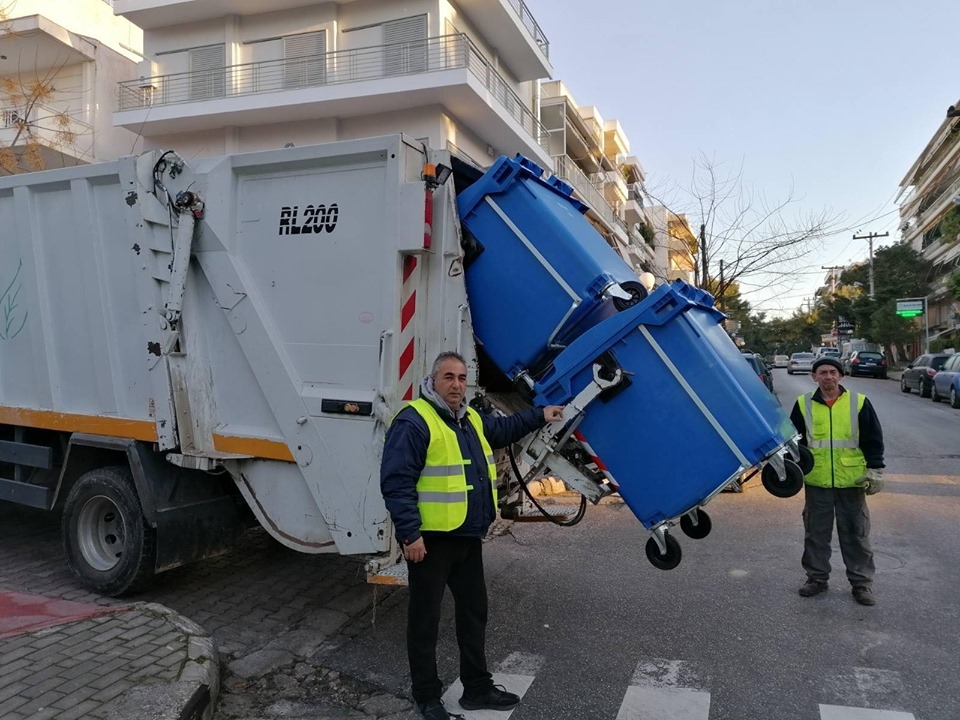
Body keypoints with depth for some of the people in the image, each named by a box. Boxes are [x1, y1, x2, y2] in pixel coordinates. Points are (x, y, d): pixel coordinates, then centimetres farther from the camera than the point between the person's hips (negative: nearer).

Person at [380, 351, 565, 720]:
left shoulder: (471, 420, 11)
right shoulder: (413, 421, -17)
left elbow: (503, 429, 32)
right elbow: (396, 482, -22)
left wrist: (540, 415, 30)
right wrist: (410, 533, -24)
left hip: (468, 537, 9)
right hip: (431, 539, -9)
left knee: (474, 611, 18)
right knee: (425, 619, 6)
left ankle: (477, 688, 34)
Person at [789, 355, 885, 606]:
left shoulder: (859, 403, -1)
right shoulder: (803, 405, 2)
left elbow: (874, 440, 2)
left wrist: (875, 470, -5)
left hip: (852, 481, -1)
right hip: (816, 482, 1)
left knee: (856, 534, 8)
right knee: (816, 533, 10)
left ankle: (862, 582, 20)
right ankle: (817, 578, 24)